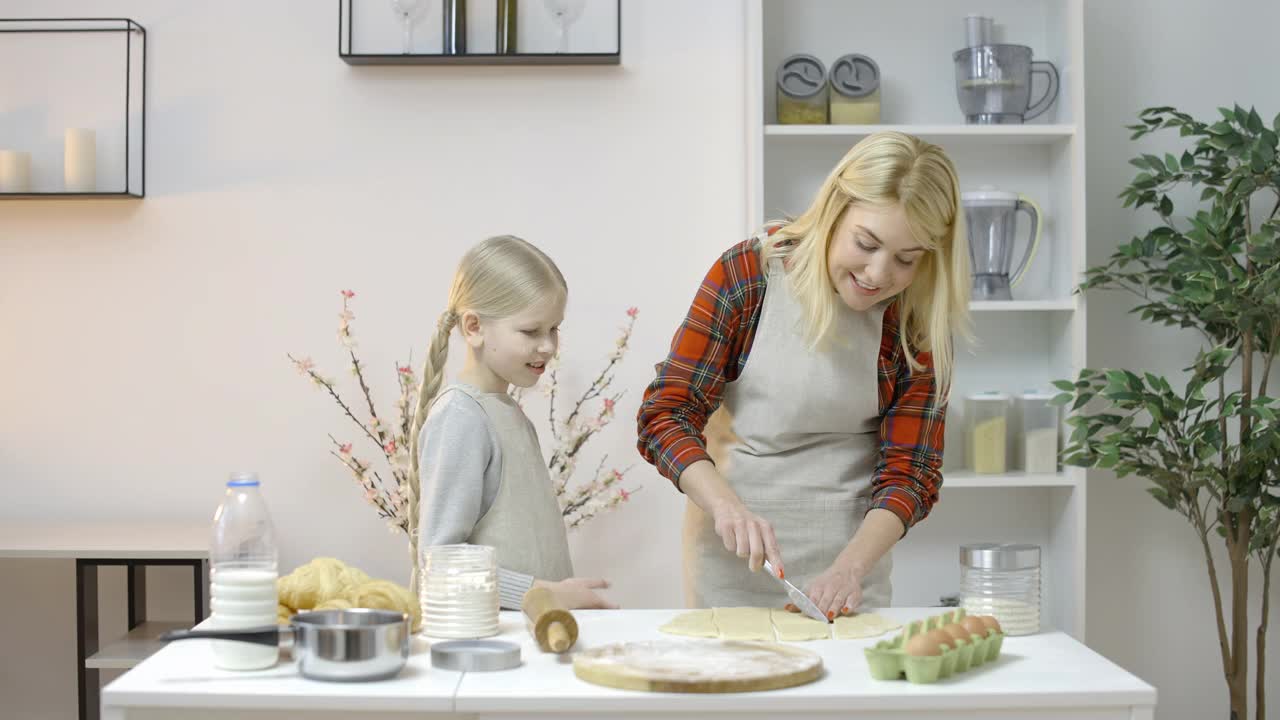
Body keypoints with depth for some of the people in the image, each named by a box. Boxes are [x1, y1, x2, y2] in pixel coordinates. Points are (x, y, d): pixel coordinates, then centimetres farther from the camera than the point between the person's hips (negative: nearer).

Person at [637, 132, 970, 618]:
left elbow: (909, 470, -8)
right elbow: (665, 415, -13)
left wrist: (852, 566, -24)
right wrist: (727, 505, -28)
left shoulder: (919, 324, -9)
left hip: (849, 547, 1)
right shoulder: (747, 273, -13)